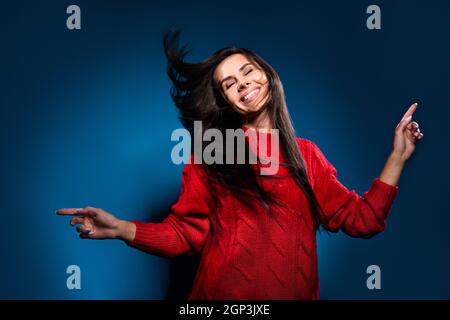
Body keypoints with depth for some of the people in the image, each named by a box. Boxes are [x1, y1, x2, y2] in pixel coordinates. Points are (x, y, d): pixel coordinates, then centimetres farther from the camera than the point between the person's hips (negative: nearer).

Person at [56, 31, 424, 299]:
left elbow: (361, 219, 2)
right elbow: (184, 233, -5)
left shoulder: (307, 154, 6)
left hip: (294, 292, 3)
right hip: (224, 292, -2)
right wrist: (120, 229, -19)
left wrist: (397, 156, -2)